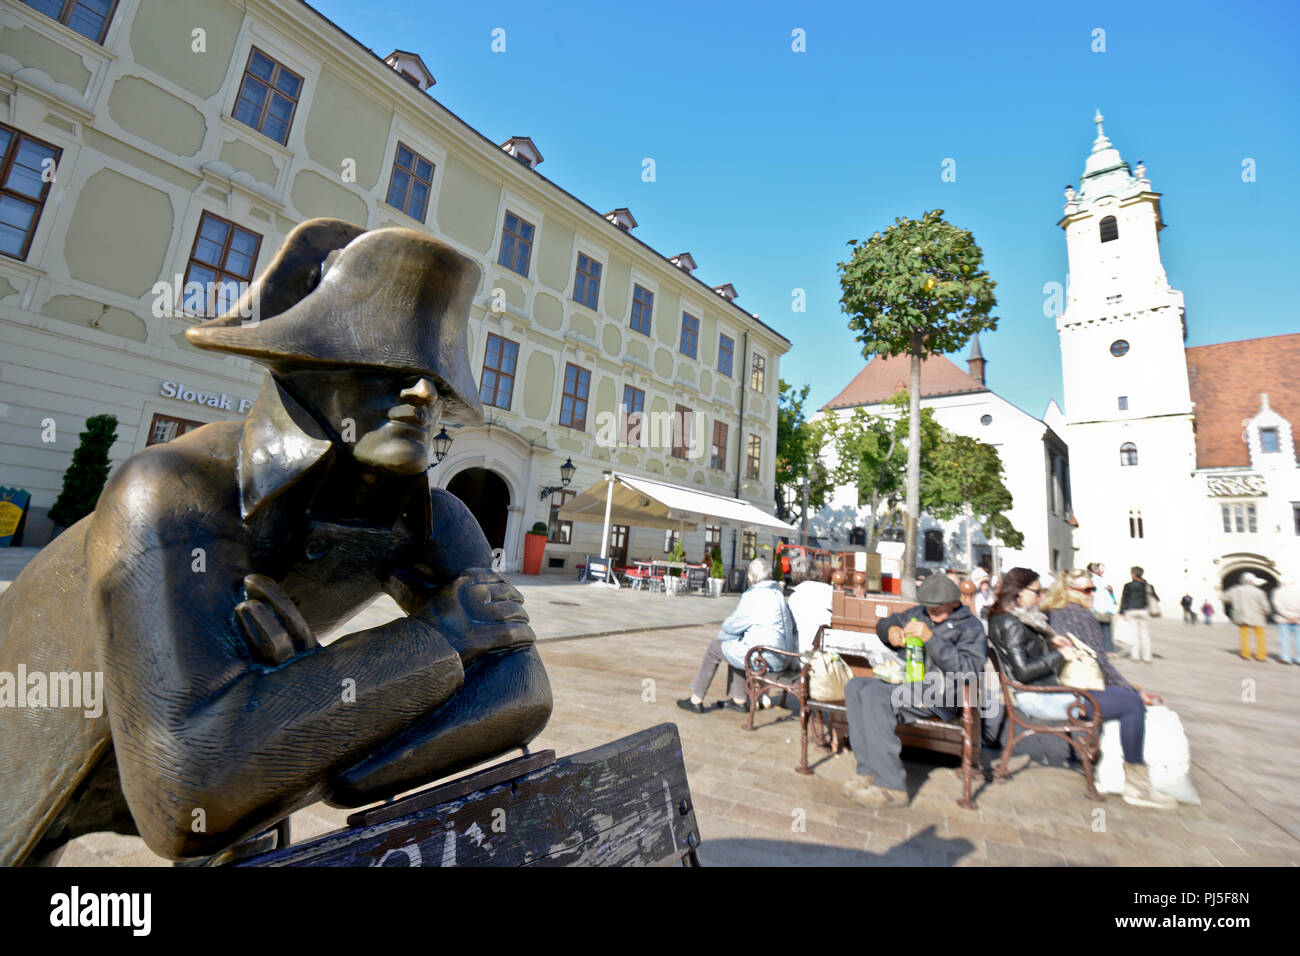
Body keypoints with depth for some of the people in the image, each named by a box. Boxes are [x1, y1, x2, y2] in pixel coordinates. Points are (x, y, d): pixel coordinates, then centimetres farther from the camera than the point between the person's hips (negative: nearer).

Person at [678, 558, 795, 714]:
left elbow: (732, 626, -7)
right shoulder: (777, 593, 11)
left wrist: (721, 635, 18)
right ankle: (739, 700, 29)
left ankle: (696, 700, 19)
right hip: (782, 657, 8)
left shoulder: (752, 597, -14)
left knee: (714, 647, 8)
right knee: (735, 645, 27)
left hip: (764, 657, -8)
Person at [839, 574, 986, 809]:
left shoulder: (970, 627, 4)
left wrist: (930, 638, -19)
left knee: (874, 694, -30)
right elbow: (883, 623, 32)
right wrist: (891, 630, 7)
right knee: (855, 686, -20)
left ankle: (891, 787, -25)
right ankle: (869, 772, -22)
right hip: (903, 682, 7)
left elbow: (967, 670, -12)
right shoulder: (919, 613, 23)